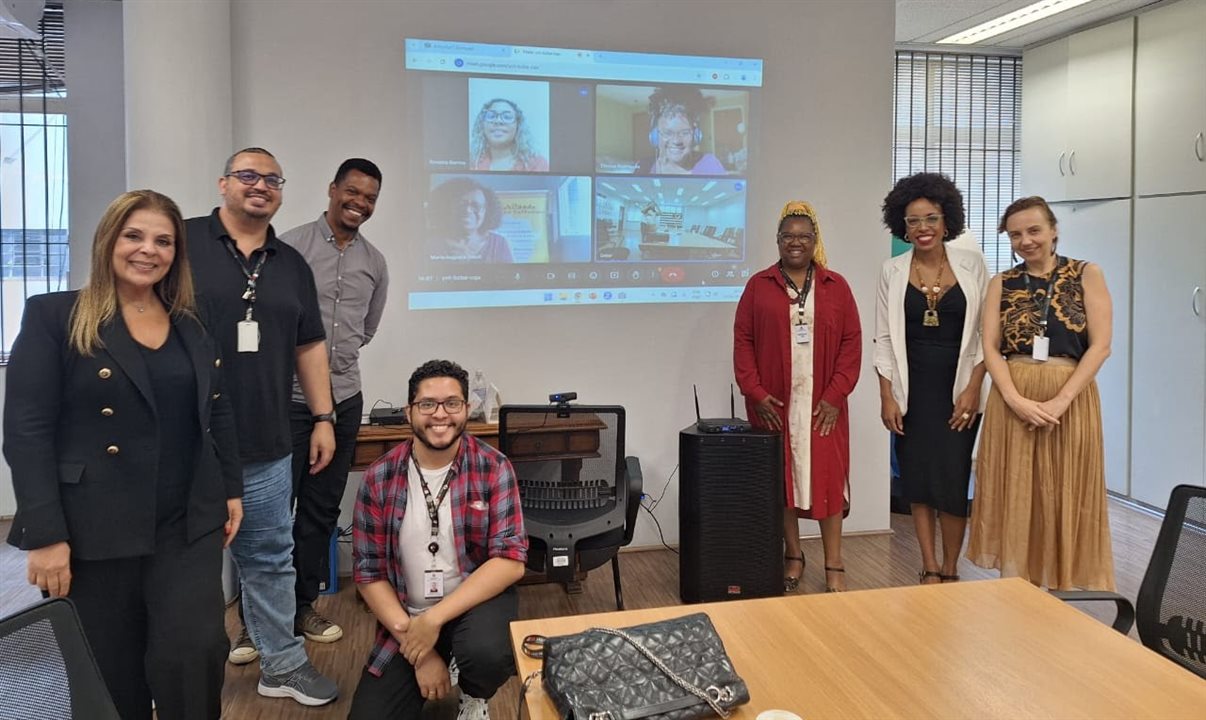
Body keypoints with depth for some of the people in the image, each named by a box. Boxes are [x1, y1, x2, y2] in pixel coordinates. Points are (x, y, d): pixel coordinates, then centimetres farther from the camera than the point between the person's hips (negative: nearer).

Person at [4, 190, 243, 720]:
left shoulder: (190, 323, 10)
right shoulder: (52, 315, -5)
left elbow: (218, 413, 17)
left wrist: (231, 490, 13)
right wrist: (44, 534, -15)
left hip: (189, 525, 4)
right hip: (95, 531, -3)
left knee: (195, 652, -4)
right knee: (111, 676, 9)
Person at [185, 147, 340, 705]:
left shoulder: (292, 264, 12)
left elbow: (308, 346, 16)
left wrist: (323, 417, 12)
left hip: (265, 447, 4)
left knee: (270, 557, 12)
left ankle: (281, 664, 24)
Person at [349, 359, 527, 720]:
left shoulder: (493, 468, -11)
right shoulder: (379, 478, -7)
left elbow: (511, 561, -17)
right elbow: (370, 574, -5)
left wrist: (435, 618, -24)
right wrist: (418, 652, -13)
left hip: (477, 600, -2)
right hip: (406, 616, 2)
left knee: (489, 651, -34)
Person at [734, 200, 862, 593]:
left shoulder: (836, 286, 5)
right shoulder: (759, 285, 4)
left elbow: (852, 342, 1)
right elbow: (743, 341, 1)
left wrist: (836, 395, -7)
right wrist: (755, 392, -8)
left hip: (823, 405, 0)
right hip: (774, 404, 0)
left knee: (827, 479, 2)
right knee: (781, 479, 7)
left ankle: (834, 565, 12)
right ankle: (793, 555, 22)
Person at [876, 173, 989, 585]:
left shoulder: (971, 265, -1)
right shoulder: (893, 271, 2)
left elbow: (985, 332, 0)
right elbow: (884, 339, 2)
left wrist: (973, 388, -8)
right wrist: (887, 396, -3)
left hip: (958, 389, -1)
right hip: (912, 389, 1)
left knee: (952, 481, -2)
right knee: (918, 480, 6)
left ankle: (950, 571, 16)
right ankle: (930, 570, 19)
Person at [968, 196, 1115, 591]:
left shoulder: (1087, 274, 2)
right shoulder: (1001, 284, 7)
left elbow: (1100, 345, -5)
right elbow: (990, 348, 0)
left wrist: (1059, 401, -15)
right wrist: (1017, 401, -15)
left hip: (1070, 400, -1)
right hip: (1013, 401, 2)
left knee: (1065, 498, 5)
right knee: (1015, 497, 5)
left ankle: (1064, 586, 19)